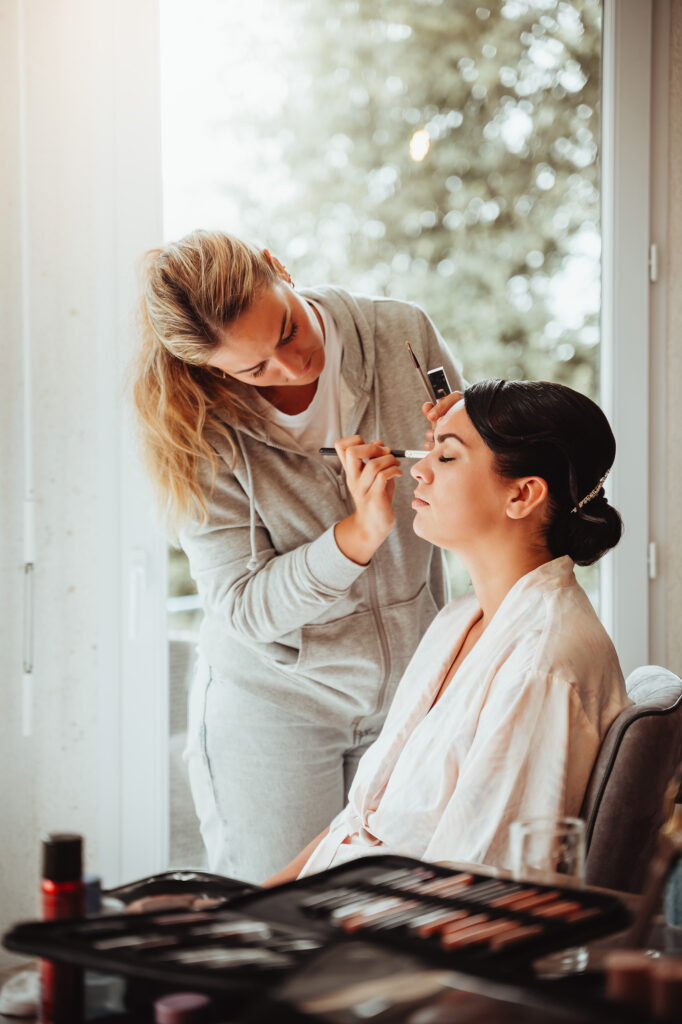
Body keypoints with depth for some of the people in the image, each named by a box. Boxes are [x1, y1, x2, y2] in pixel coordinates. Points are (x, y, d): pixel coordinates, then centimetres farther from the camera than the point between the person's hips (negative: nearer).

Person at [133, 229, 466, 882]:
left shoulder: (403, 337, -11)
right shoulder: (201, 435, -17)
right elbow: (242, 604, -18)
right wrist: (359, 534, -31)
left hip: (408, 685, 3)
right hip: (273, 701, -2)